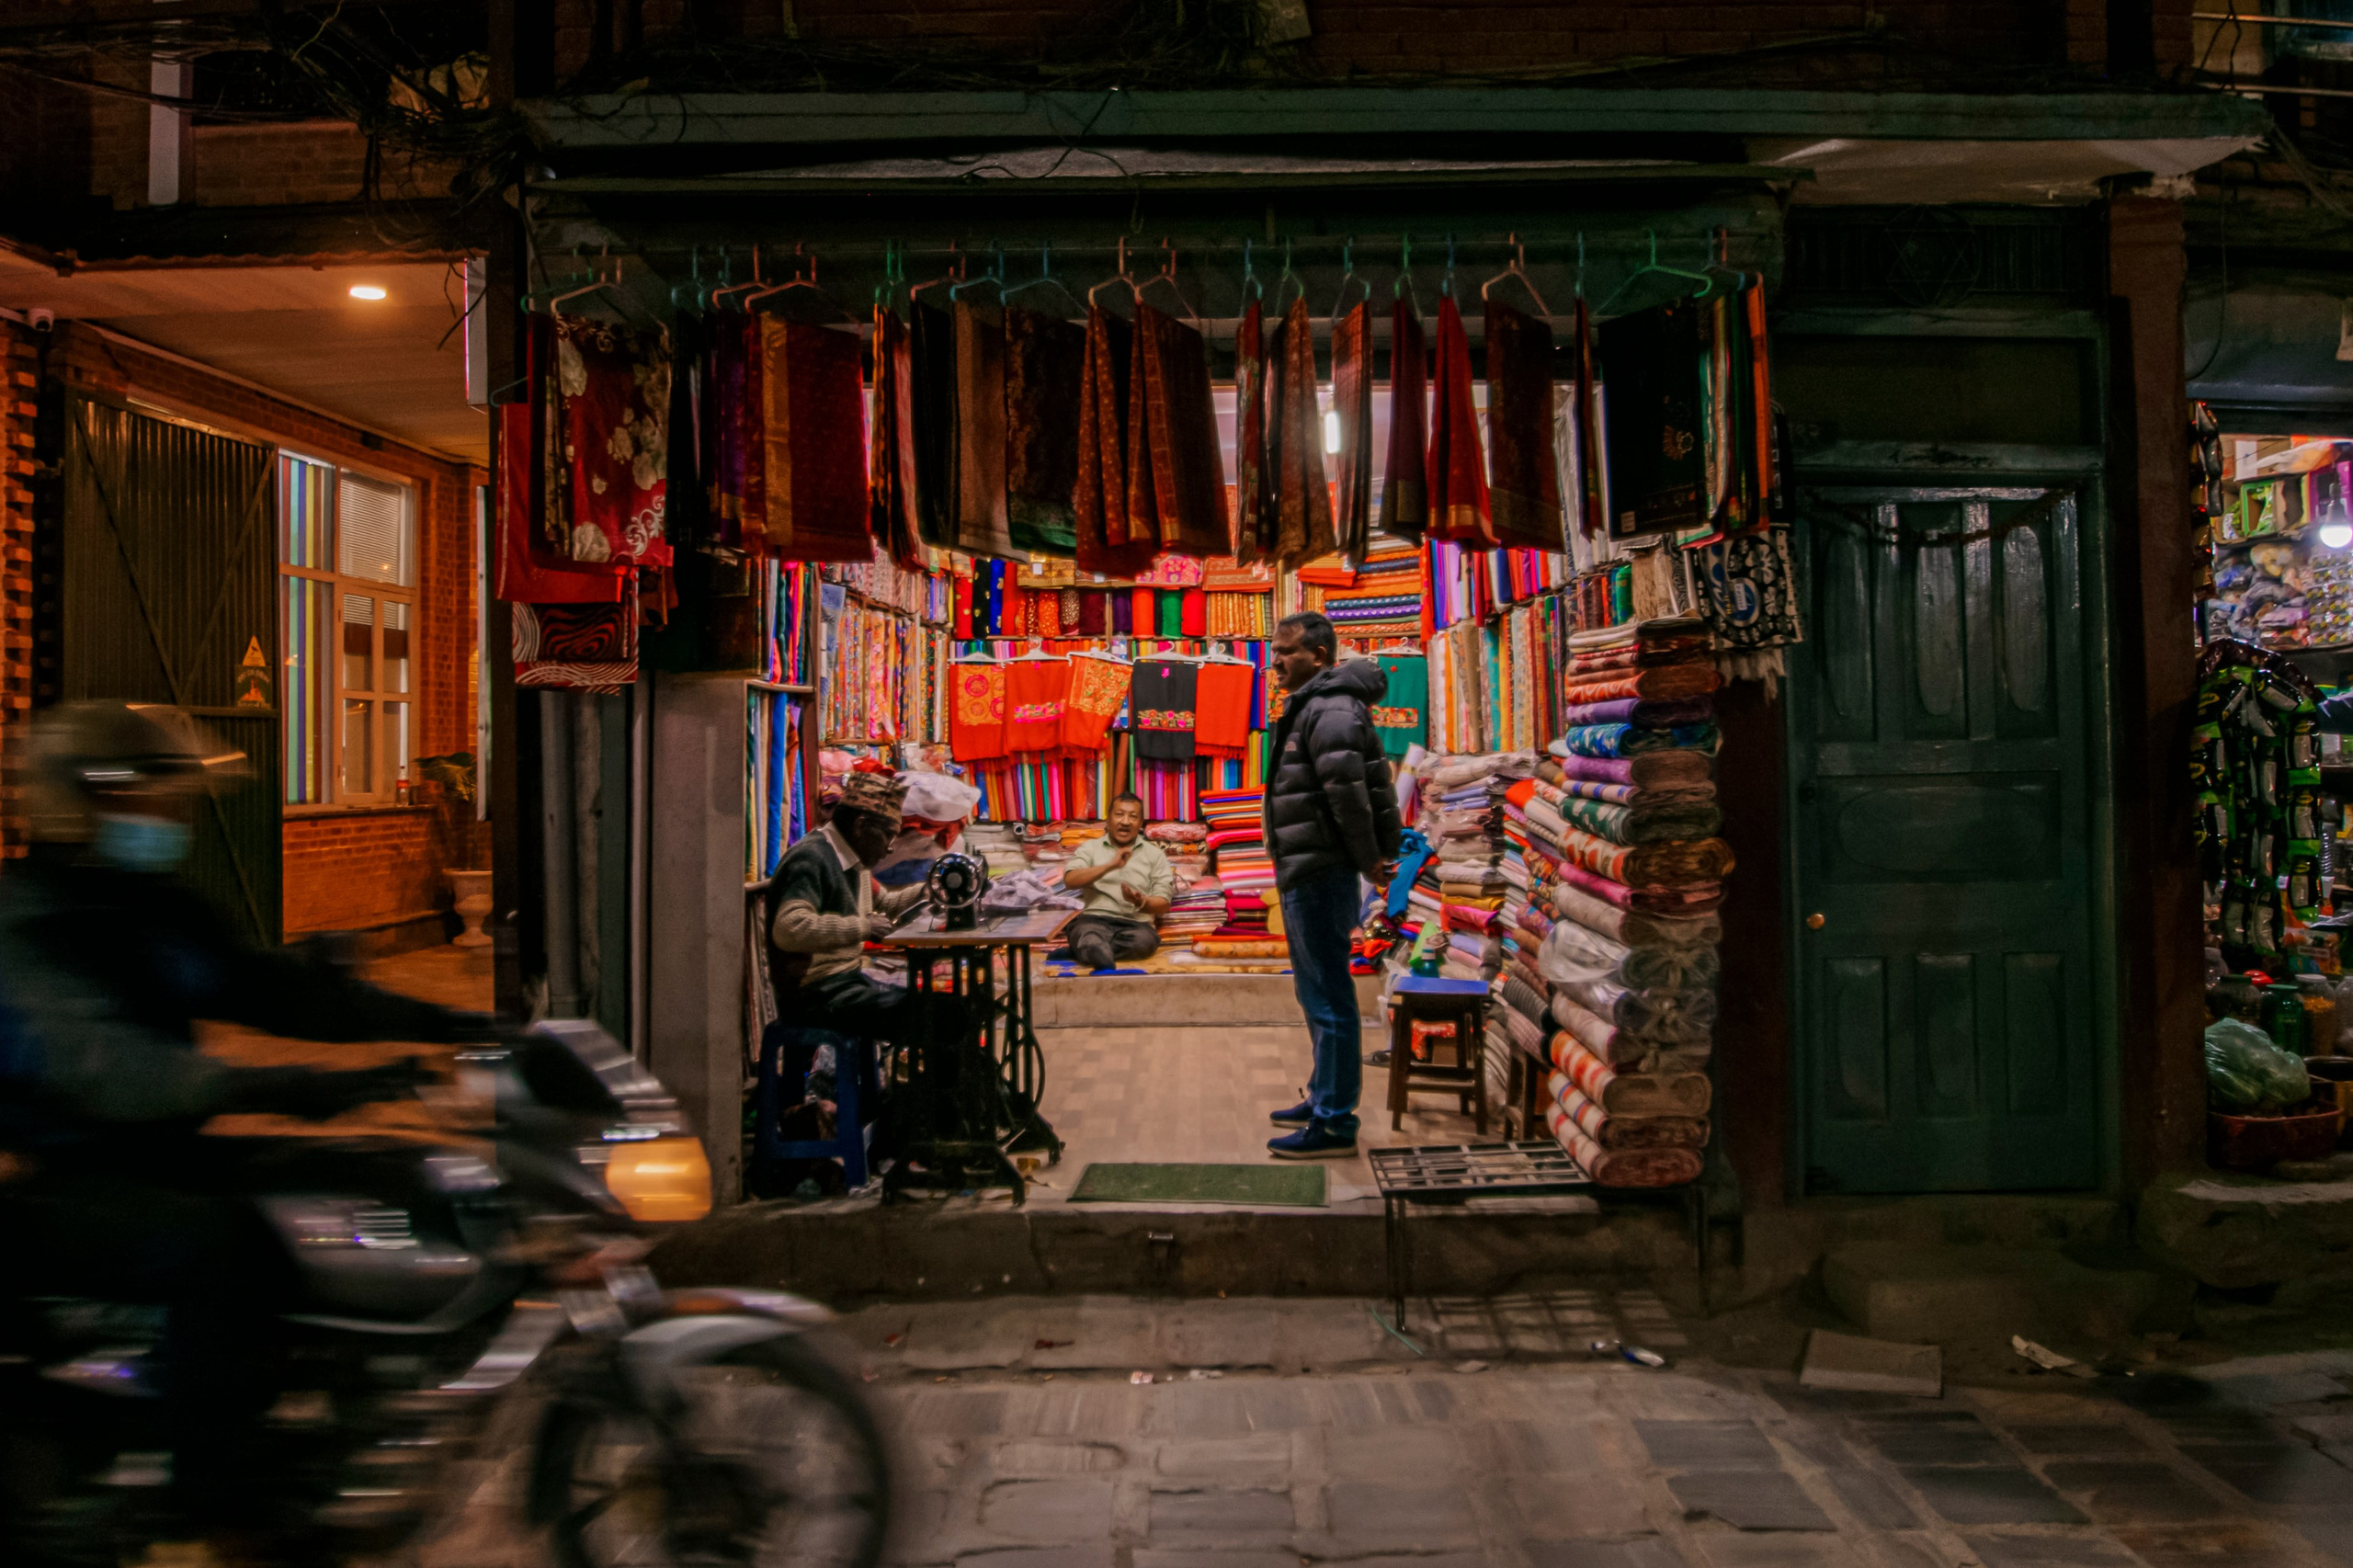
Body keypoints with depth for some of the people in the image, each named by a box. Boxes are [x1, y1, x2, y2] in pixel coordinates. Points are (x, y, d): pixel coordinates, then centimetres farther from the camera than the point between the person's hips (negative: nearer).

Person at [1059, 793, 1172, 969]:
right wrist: (1111, 865, -13)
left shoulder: (1155, 854, 16)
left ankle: (1082, 952, -27)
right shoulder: (1090, 848, 16)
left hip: (1136, 923, 1)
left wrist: (1141, 902, -14)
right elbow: (1070, 880, -3)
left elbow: (1163, 904, 9)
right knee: (1088, 937, -36)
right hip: (1094, 919, -1)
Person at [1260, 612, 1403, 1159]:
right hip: (1305, 873, 11)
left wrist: (1368, 861, -18)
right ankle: (1324, 1098, 33)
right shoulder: (1310, 707, 17)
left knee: (1328, 999, -5)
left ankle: (1334, 1124, 0)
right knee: (1316, 993, 20)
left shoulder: (1329, 710, -17)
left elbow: (1348, 791, -28)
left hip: (1322, 876, -11)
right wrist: (1375, 854, 14)